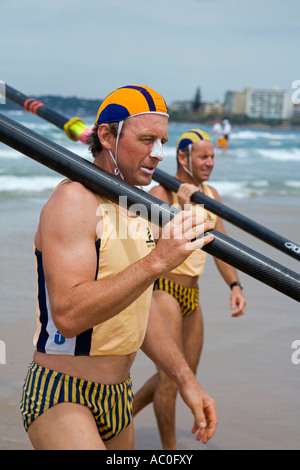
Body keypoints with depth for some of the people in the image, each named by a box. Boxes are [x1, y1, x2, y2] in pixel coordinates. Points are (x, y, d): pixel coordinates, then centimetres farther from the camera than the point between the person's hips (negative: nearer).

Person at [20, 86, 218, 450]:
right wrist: (156, 261, -34)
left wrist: (186, 380, 15)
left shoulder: (134, 208, 12)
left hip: (118, 394, 9)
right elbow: (68, 316, -29)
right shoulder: (73, 200, -17)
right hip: (60, 396, -8)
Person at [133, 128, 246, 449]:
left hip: (191, 294, 8)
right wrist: (180, 206, -36)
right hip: (163, 290, -8)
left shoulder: (210, 194, 10)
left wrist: (234, 285, 0)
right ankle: (170, 449, 11)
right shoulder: (161, 192, -12)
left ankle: (125, 411, 34)